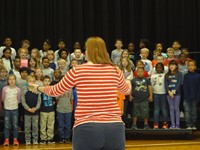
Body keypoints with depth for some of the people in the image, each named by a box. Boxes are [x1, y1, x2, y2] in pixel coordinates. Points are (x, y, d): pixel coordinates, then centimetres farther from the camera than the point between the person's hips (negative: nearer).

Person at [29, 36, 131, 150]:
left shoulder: (77, 71, -2)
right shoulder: (115, 71, 6)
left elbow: (56, 91, 13)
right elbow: (126, 90, 29)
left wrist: (38, 87, 35)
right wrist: (128, 83, 54)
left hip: (87, 129, -2)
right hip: (114, 128, 3)